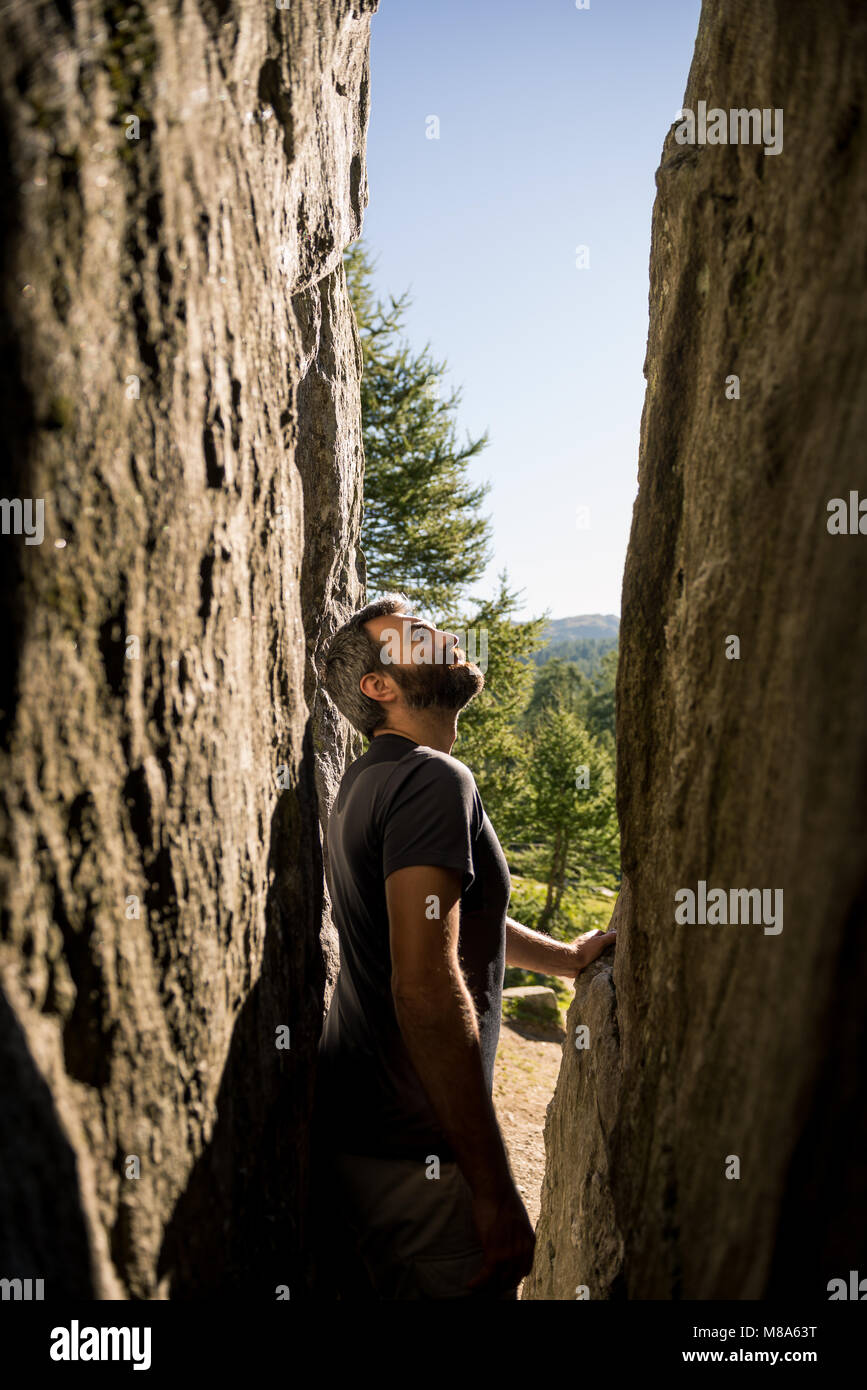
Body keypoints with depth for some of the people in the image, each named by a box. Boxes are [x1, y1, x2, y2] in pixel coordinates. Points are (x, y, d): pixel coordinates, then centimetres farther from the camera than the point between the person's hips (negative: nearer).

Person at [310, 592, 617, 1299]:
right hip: (415, 1160, -9)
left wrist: (567, 956, 28)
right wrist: (495, 1189, -25)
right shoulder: (434, 779, -21)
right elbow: (426, 987, -30)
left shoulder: (372, 779, 11)